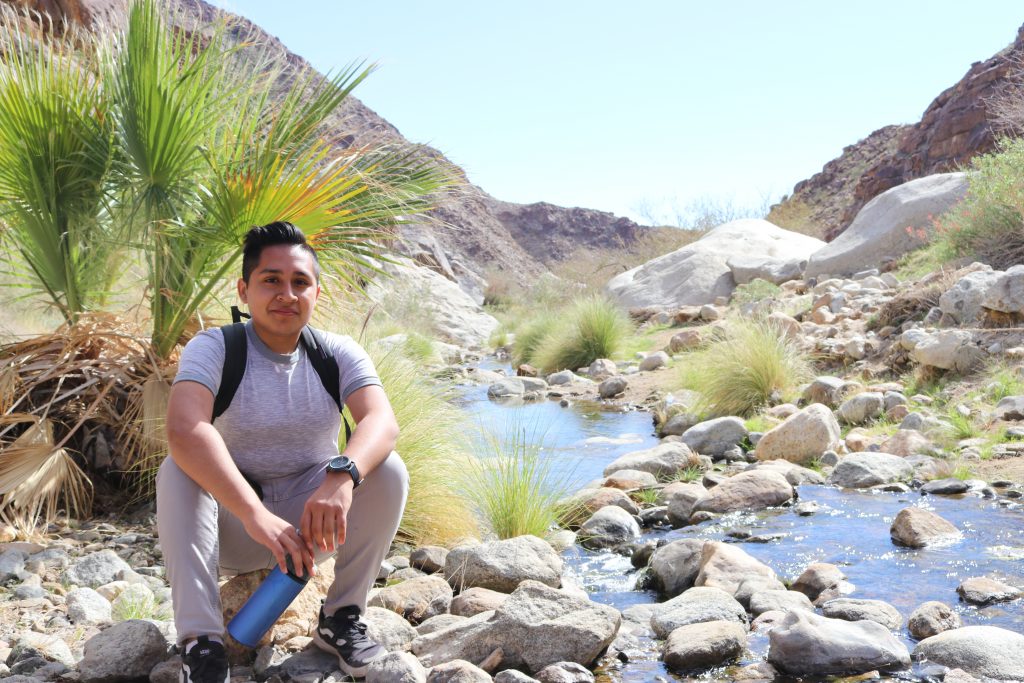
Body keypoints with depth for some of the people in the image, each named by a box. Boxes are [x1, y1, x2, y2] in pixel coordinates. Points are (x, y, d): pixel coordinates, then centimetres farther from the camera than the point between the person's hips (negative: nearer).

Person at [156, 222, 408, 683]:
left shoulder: (338, 354, -6)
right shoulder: (213, 348, -14)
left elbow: (382, 422, -25)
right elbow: (184, 429, -34)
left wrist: (342, 475, -48)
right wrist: (255, 515, -47)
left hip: (315, 521, 2)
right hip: (233, 529, -1)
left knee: (387, 469, -22)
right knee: (178, 471, -28)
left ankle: (341, 617, -8)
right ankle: (200, 644, -29)